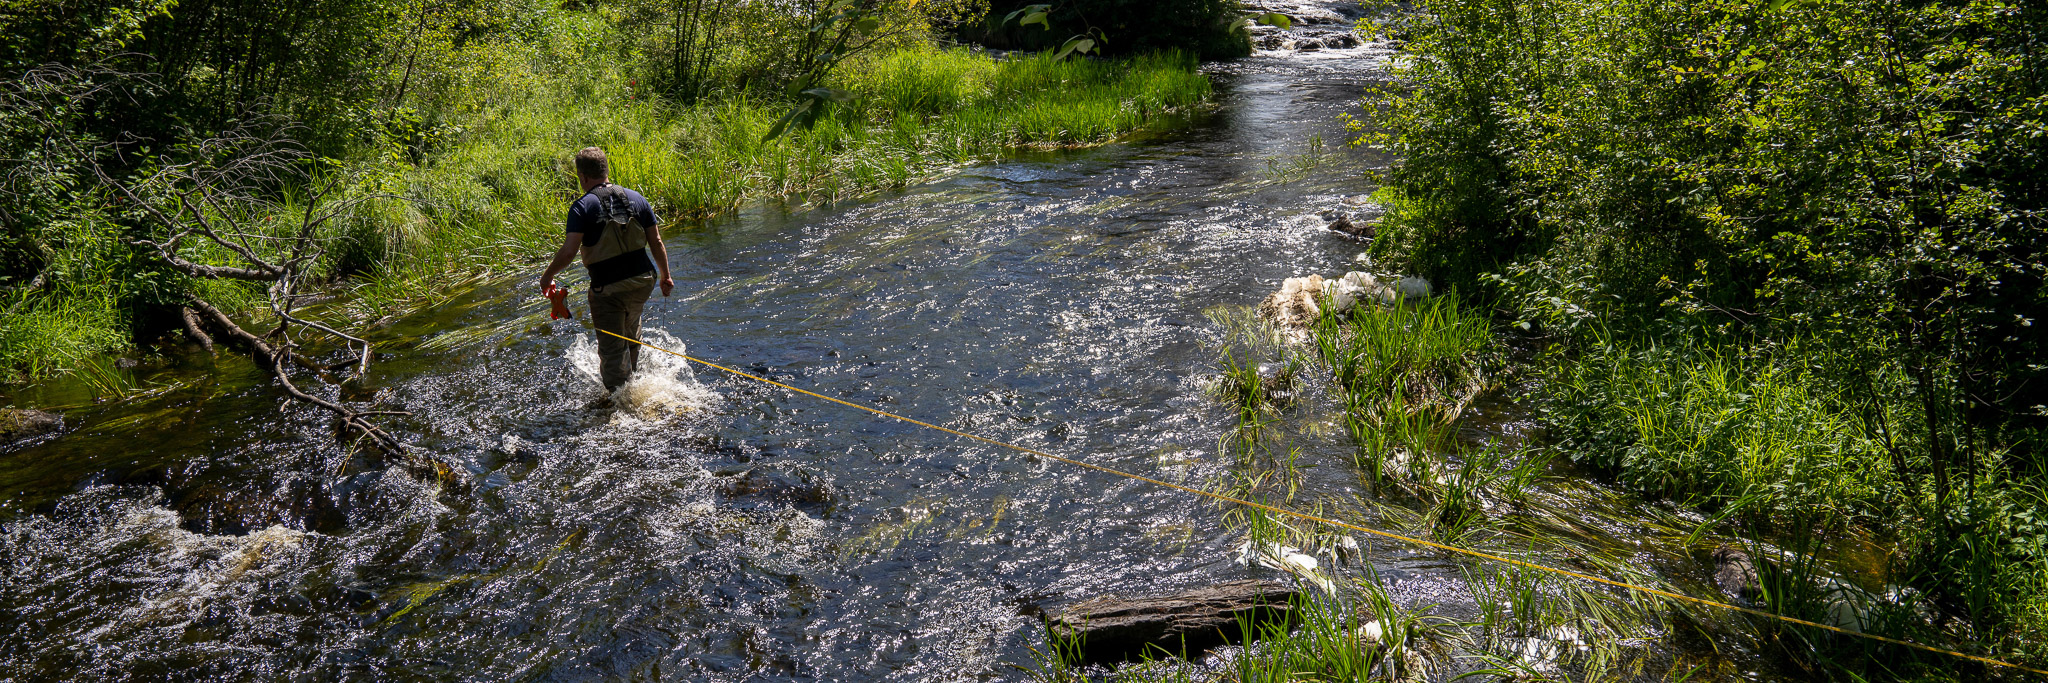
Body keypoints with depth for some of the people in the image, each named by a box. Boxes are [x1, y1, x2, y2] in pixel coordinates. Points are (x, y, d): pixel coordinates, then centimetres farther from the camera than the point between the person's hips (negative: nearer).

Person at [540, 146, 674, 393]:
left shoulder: (583, 206, -11)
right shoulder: (635, 198, 4)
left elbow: (568, 252, -17)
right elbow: (656, 242, 5)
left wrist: (548, 276, -1)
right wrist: (665, 276, 17)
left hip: (607, 287, -6)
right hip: (642, 280, 6)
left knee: (612, 349, 6)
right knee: (630, 330, 32)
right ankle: (630, 373, 48)